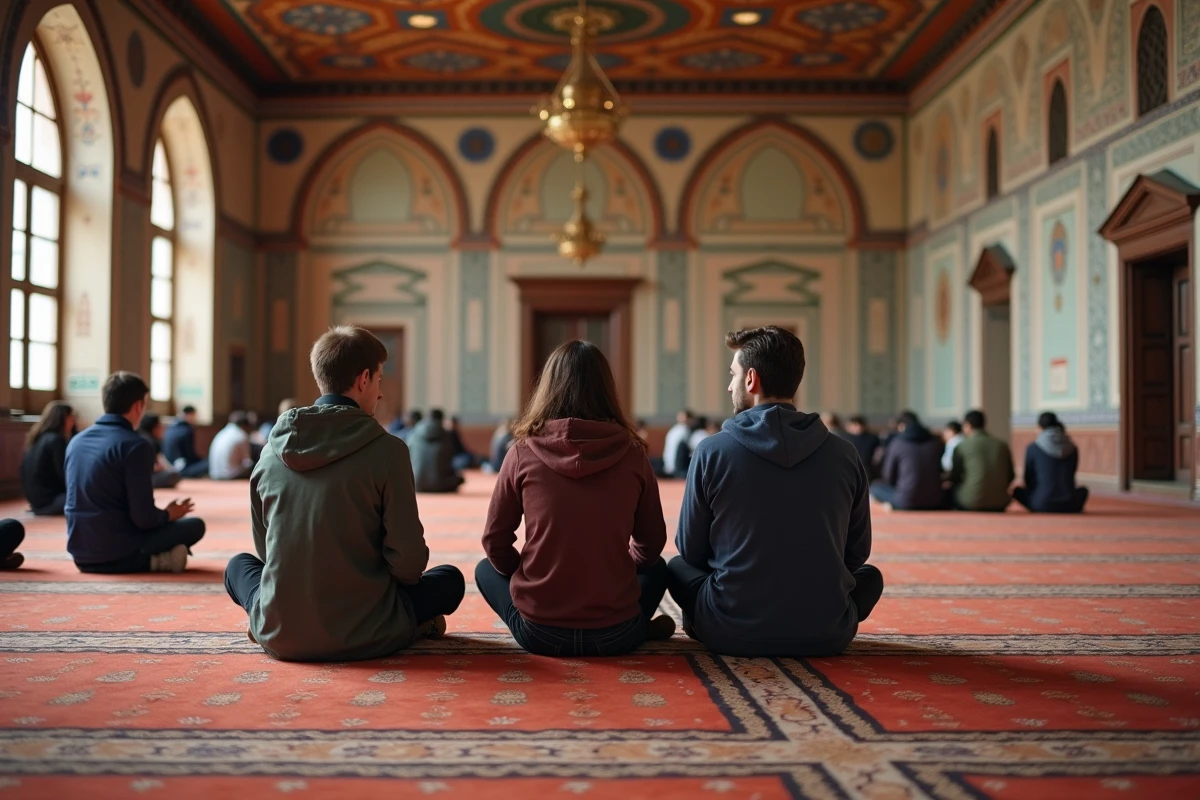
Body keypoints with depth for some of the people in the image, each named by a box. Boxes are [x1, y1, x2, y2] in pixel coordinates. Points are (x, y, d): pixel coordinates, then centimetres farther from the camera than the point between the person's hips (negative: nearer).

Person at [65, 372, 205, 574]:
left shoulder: (76, 441, 7)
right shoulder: (135, 446, -14)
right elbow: (145, 518, -17)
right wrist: (169, 514, 5)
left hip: (81, 555, 6)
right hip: (117, 555, -6)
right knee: (195, 525, 11)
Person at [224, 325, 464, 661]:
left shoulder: (272, 450, 1)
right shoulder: (386, 450, -12)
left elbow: (265, 549, 11)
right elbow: (409, 558, -12)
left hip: (278, 635, 3)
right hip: (362, 637, -3)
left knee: (238, 565, 33)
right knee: (451, 580, 23)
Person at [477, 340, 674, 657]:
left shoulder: (524, 453, -7)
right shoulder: (632, 453, -5)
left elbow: (494, 542, 3)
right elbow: (651, 545, 7)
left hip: (539, 634, -1)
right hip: (615, 636, 1)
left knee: (486, 570, 30)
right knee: (656, 568, 33)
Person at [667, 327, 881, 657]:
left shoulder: (713, 451, -9)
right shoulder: (845, 454, -3)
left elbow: (691, 550, 1)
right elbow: (857, 553, 8)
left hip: (732, 634, -1)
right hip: (826, 636, 1)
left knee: (677, 567, 28)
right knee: (870, 575, 32)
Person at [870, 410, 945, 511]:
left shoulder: (897, 443, -3)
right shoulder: (936, 442, 5)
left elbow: (889, 477, 5)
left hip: (907, 502, -2)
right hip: (935, 502, 2)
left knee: (875, 487, 22)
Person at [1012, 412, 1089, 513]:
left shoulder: (1032, 448, -4)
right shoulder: (1072, 448, 5)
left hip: (1042, 504, -2)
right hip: (1069, 505, 2)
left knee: (1018, 491, 29)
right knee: (1083, 490, 37)